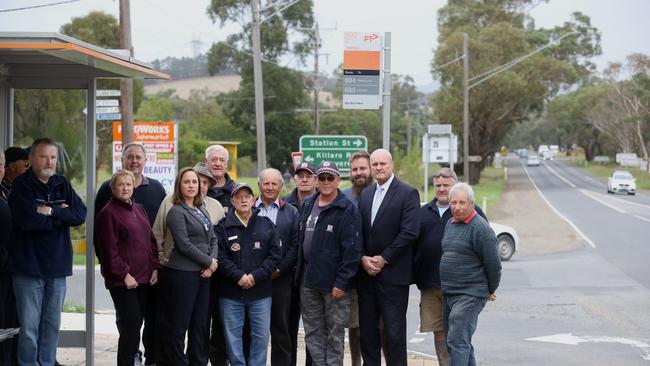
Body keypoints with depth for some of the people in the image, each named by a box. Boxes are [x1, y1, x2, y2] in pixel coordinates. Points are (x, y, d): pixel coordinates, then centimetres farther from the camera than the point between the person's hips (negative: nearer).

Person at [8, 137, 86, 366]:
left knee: (52, 325, 10)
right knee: (29, 327, -4)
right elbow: (28, 219, -20)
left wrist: (52, 211, -14)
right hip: (28, 267, -5)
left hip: (57, 267, 5)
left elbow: (81, 214, -1)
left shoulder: (62, 185, 11)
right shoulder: (21, 185, -5)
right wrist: (62, 215, -8)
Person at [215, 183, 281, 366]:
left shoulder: (266, 225, 7)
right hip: (230, 292, -1)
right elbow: (221, 257, -7)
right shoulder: (223, 227, 2)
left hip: (261, 292, 1)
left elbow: (274, 255, 0)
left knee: (261, 335, 3)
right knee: (233, 335, 3)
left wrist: (255, 276, -12)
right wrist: (239, 276, -18)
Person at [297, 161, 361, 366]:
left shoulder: (347, 209, -9)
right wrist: (299, 274, 10)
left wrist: (342, 282, -18)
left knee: (334, 334, 3)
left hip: (334, 284, -6)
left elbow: (352, 249, -14)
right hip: (308, 280, 7)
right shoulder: (308, 205, 12)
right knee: (313, 333, 11)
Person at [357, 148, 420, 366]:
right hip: (366, 274, 6)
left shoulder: (408, 193, -5)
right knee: (367, 329, 8)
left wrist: (383, 259, -12)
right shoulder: (365, 195, 14)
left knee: (394, 331, -2)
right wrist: (363, 258, -5)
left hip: (393, 274, -6)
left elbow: (410, 232, -13)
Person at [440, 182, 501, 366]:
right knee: (461, 342, 14)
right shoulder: (450, 224, 12)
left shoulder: (480, 228, -14)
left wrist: (490, 291, 0)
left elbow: (493, 264, -11)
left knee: (457, 342, -14)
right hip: (448, 294, 9)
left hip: (470, 295, -9)